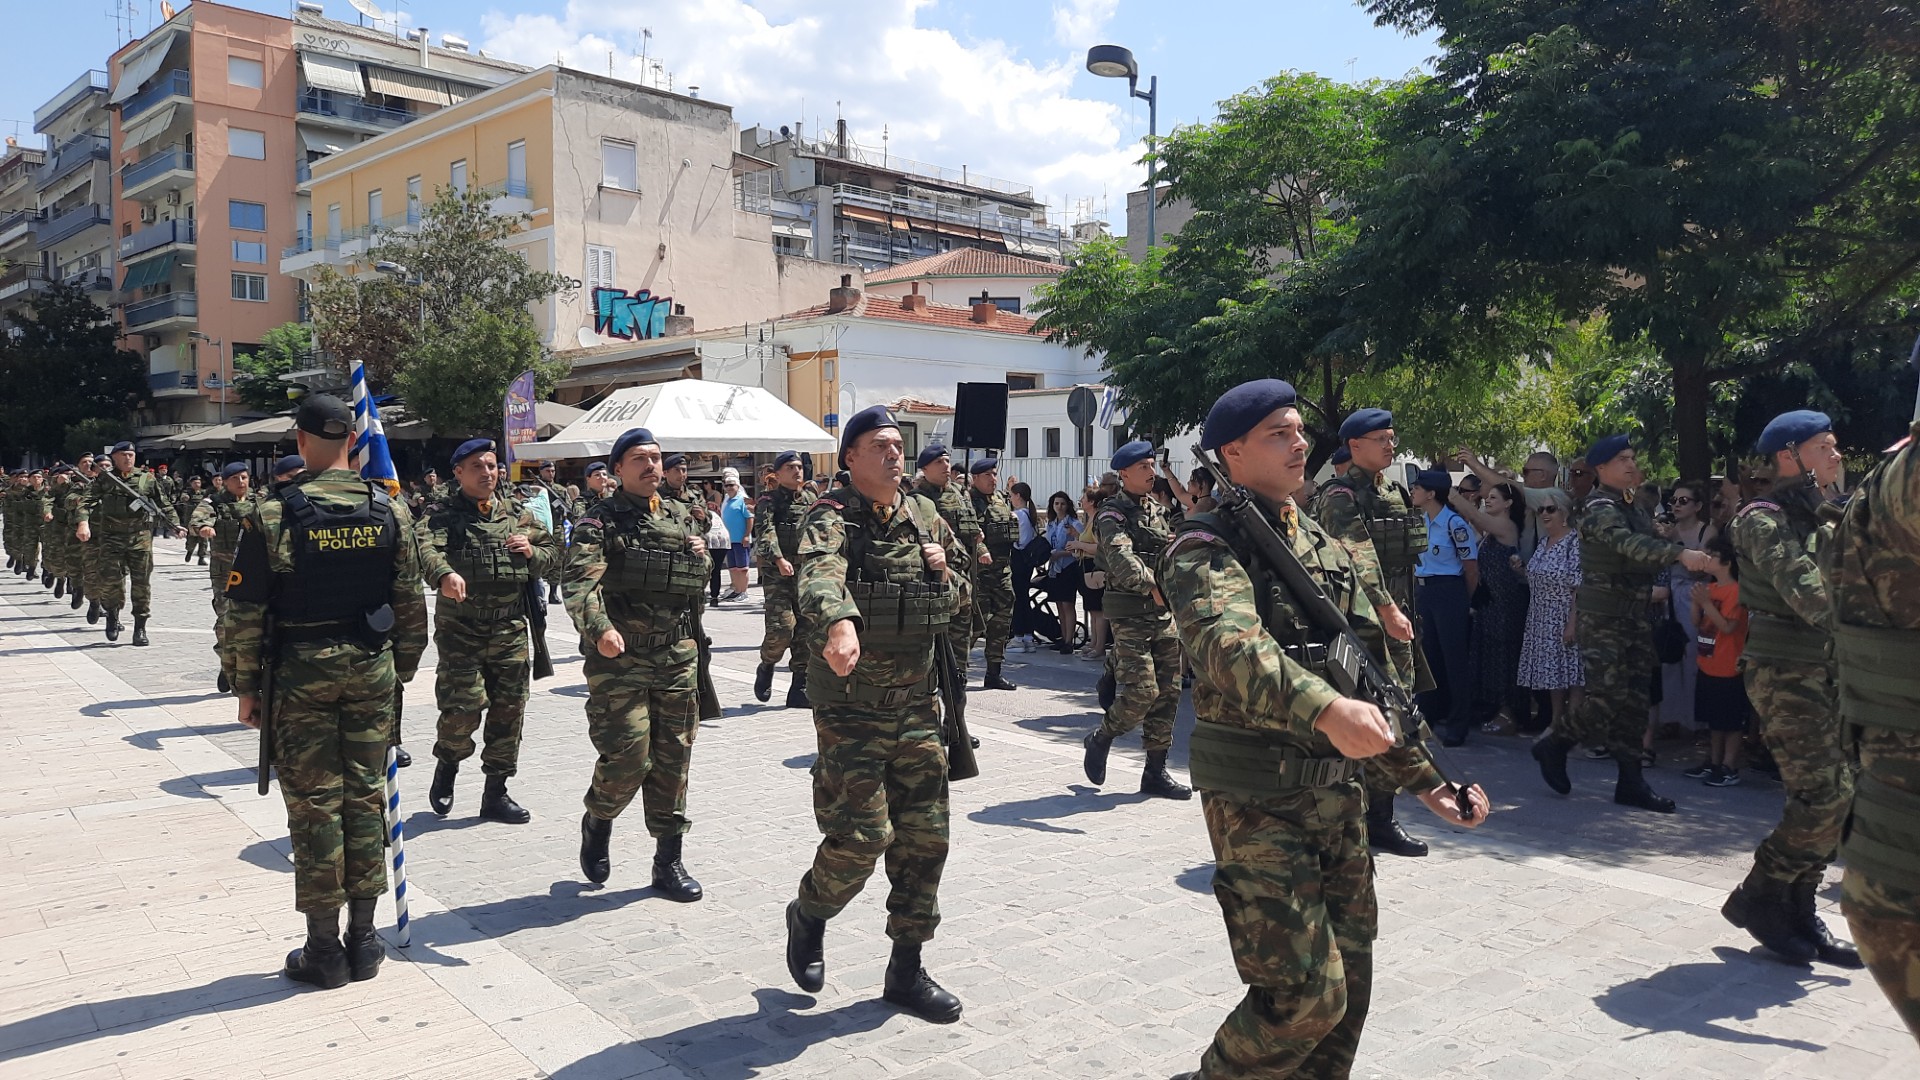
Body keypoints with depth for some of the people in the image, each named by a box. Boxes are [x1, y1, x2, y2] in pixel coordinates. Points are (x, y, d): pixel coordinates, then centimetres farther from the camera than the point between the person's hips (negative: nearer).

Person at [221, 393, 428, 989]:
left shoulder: (271, 514, -9)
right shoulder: (390, 511, 0)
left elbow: (245, 611, -7)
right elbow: (411, 603, 4)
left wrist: (247, 684, 3)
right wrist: (404, 669, 14)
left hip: (301, 672, -3)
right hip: (372, 670, 3)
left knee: (314, 804, 4)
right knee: (365, 798, 10)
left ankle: (324, 950, 12)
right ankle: (362, 940, 18)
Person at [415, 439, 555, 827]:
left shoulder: (517, 515, 13)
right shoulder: (441, 515, -2)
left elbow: (552, 551, 21)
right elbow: (426, 548, -22)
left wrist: (532, 552, -2)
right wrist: (444, 574, -44)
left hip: (511, 629, 4)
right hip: (460, 628, -4)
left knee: (509, 710, 5)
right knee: (463, 707, -11)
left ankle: (496, 794, 18)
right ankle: (447, 766, 22)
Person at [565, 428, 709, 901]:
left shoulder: (681, 516, 14)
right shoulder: (601, 521, -5)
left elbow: (697, 585, 25)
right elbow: (580, 582, -21)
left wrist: (699, 557, 2)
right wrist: (599, 629, -39)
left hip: (677, 655, 5)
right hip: (619, 656, -5)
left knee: (673, 759, 8)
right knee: (628, 755, -8)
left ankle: (668, 860, 19)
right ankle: (597, 821, 24)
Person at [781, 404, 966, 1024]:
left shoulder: (925, 514, 8)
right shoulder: (834, 517, -12)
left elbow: (963, 588, 22)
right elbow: (820, 574, -36)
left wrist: (944, 574, -2)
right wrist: (839, 623, -57)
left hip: (917, 705, 6)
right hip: (851, 709, -6)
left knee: (925, 836, 7)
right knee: (861, 835, -8)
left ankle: (906, 970, 22)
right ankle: (808, 917, 25)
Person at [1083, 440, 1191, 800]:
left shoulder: (1157, 508, 16)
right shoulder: (1112, 514, -9)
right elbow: (1121, 559, -27)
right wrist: (1152, 587, -40)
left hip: (1164, 613, 7)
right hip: (1131, 615, -7)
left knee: (1168, 692, 6)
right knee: (1141, 692, -14)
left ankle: (1156, 772, 14)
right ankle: (1099, 740, 13)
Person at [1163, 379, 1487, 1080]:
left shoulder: (1325, 548, 14)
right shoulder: (1208, 548, -11)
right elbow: (1230, 644, -32)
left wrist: (1425, 780, 12)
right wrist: (1325, 708, -48)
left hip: (1338, 794, 8)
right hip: (1257, 802, -8)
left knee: (1348, 987, 13)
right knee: (1306, 992, -8)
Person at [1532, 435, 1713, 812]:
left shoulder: (1633, 507, 16)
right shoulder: (1600, 508, -13)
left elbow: (1648, 544, 16)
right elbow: (1628, 543, -31)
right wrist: (1680, 553, -42)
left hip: (1634, 615, 8)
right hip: (1602, 616, -8)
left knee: (1634, 699, 6)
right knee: (1608, 697, -12)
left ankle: (1631, 781, 10)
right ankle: (1554, 743, 11)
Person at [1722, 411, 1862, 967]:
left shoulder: (1825, 518, 17)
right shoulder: (1767, 519, -11)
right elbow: (1810, 597, -21)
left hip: (1825, 670, 9)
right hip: (1786, 672, -9)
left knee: (1831, 796, 8)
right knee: (1826, 794, -12)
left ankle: (1797, 912, 17)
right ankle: (1757, 897, 3)